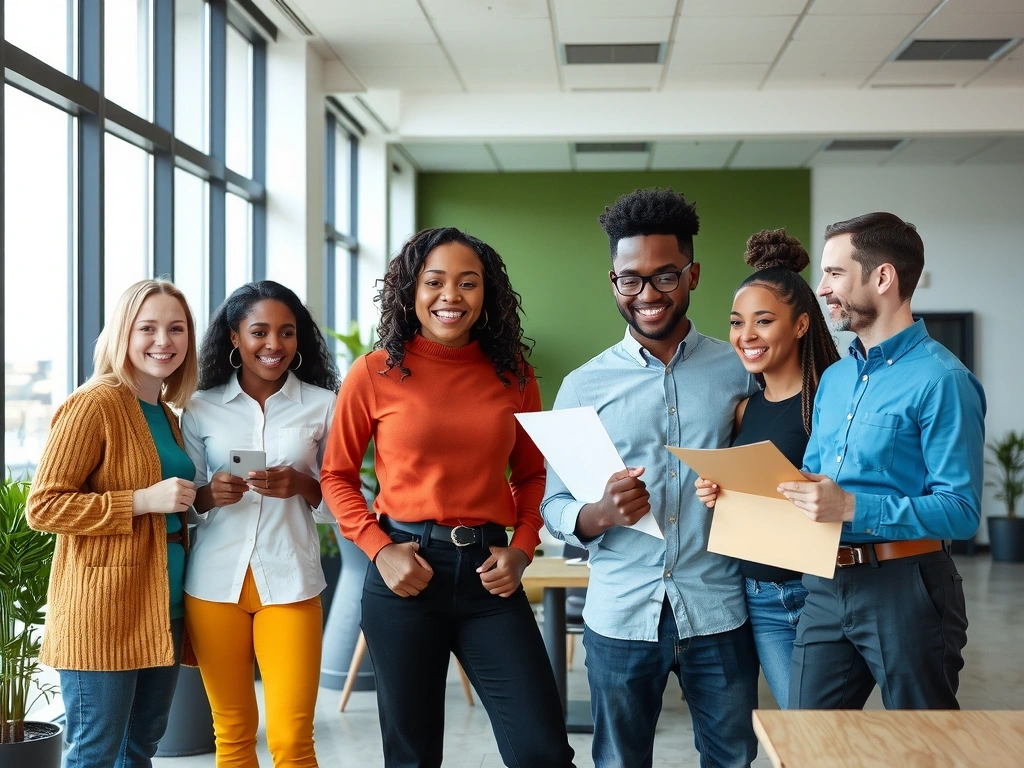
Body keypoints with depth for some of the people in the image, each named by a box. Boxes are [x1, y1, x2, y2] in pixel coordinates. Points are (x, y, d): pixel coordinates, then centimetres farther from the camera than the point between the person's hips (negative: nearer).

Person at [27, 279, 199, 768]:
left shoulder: (165, 414, 15)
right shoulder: (94, 404, -10)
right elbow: (42, 506, -16)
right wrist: (143, 501, -21)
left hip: (161, 610, 8)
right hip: (103, 612, -8)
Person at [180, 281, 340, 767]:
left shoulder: (323, 406, 2)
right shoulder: (201, 408, 6)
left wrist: (302, 486, -14)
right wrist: (209, 494, -12)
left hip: (290, 584, -1)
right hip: (214, 584, 2)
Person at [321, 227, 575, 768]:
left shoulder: (513, 374, 4)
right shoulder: (376, 372, -3)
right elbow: (337, 475, 4)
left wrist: (521, 550, -2)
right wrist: (379, 549, -9)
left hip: (487, 571, 2)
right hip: (405, 571, -1)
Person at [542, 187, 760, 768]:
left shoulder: (740, 371, 3)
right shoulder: (584, 386, 3)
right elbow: (555, 506, 2)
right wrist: (603, 513, -18)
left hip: (718, 609, 0)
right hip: (622, 613, 0)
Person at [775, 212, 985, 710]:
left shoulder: (940, 380, -13)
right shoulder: (834, 379, 13)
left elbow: (961, 511, -18)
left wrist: (853, 508, -26)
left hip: (904, 588, -7)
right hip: (827, 586, 7)